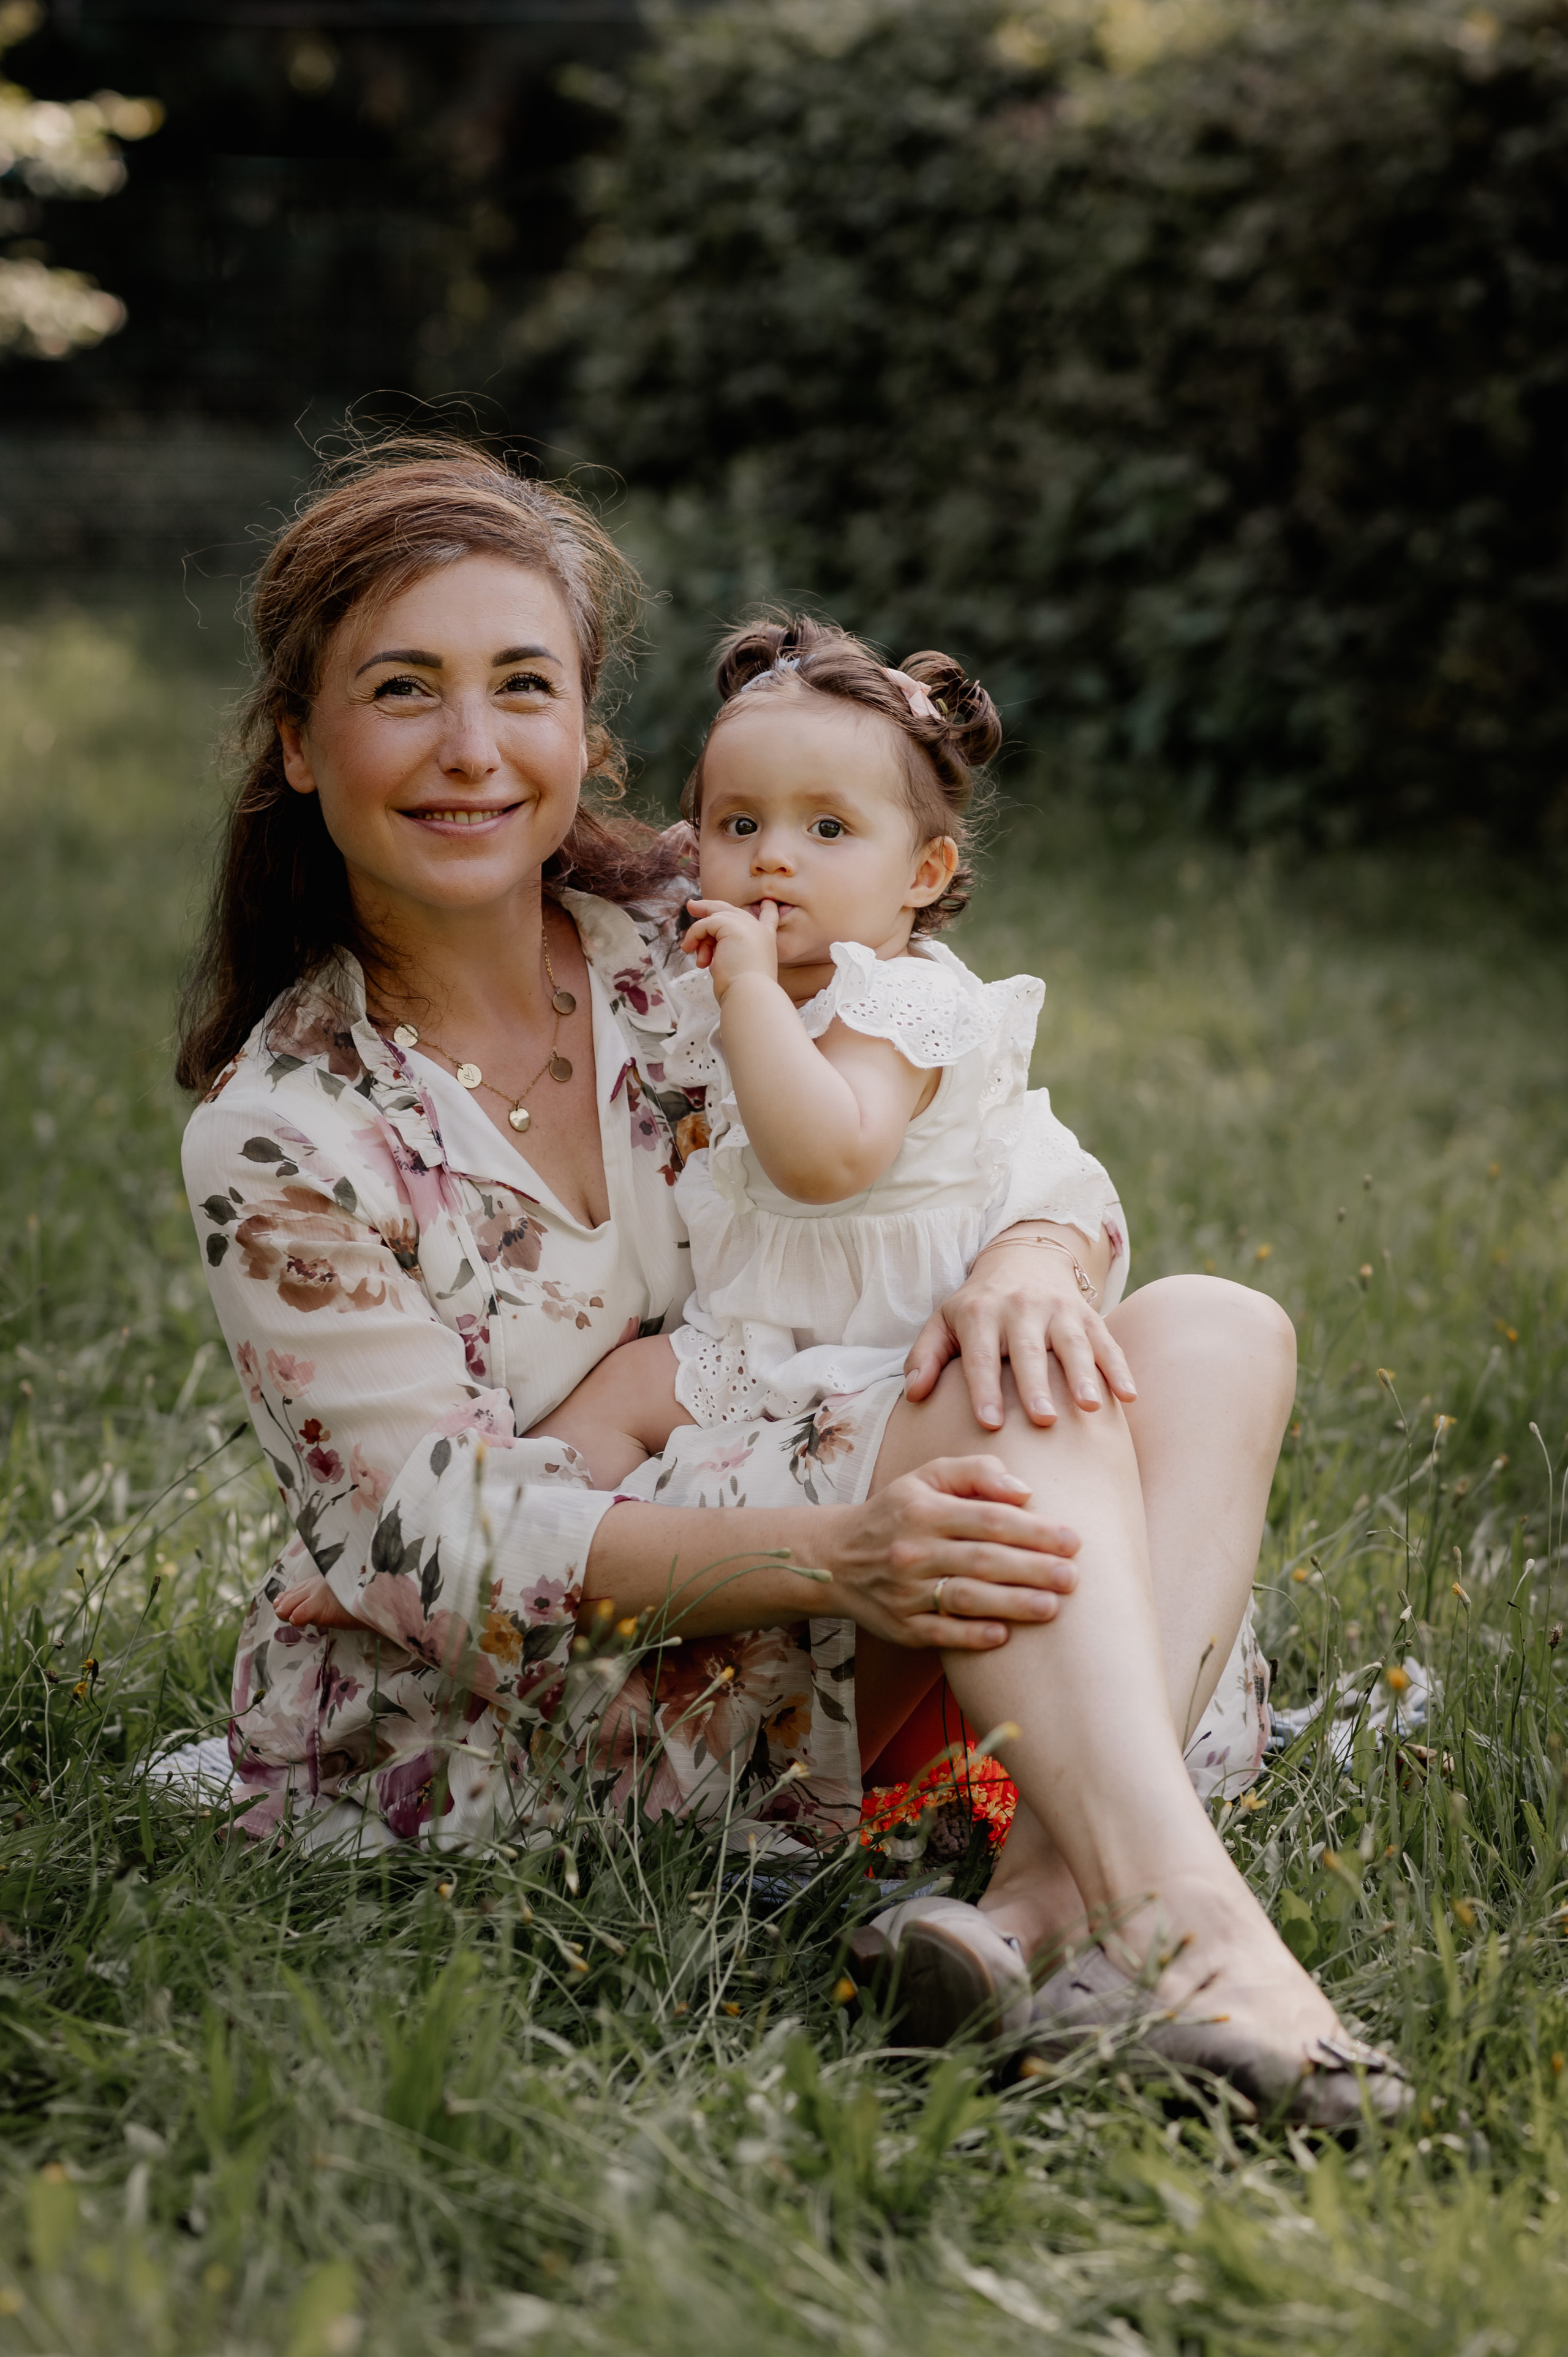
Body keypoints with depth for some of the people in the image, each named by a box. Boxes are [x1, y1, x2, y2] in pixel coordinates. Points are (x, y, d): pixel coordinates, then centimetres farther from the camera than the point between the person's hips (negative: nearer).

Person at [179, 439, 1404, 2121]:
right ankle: (1176, 1916, -42)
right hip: (468, 1742, -6)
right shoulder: (280, 1138, -12)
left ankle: (1050, 1896, -35)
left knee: (1219, 1339, -15)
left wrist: (1026, 1262, -25)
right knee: (1011, 1415, -26)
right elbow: (436, 1541, -18)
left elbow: (1015, 1141, 2)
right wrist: (834, 1553, -33)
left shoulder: (700, 933, 1)